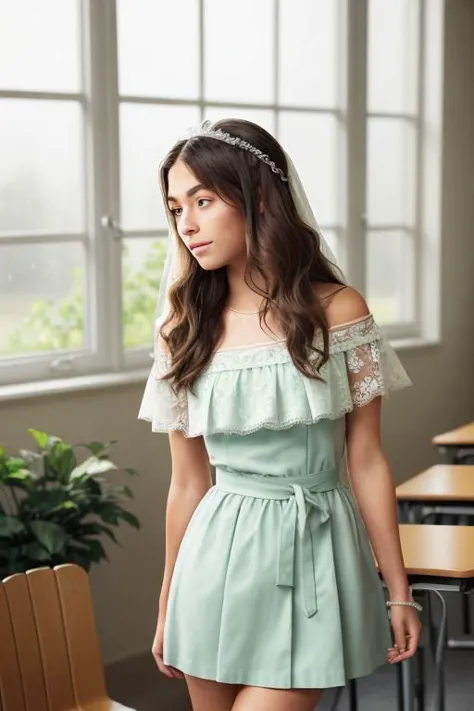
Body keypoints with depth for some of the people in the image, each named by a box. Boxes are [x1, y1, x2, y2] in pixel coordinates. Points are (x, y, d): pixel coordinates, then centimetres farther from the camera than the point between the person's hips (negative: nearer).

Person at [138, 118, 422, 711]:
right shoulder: (184, 332, 2)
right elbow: (187, 483, 8)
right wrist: (168, 605, 12)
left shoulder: (338, 311, -5)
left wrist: (398, 590, 0)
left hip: (314, 555, -2)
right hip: (221, 559, 3)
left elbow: (366, 461, -2)